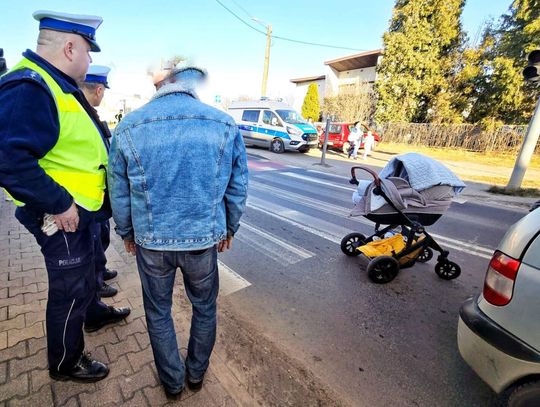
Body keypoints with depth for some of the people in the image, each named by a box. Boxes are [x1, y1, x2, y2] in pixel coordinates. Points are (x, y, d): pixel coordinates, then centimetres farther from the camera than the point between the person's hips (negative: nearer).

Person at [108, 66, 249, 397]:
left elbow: (119, 192, 2)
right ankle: (197, 374, 45)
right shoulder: (225, 125, -8)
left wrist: (127, 233, 18)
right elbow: (238, 187, -2)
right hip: (204, 238, 0)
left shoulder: (128, 128, -6)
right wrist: (229, 229, 13)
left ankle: (173, 381, 43)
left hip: (151, 241, 1)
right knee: (205, 308, 23)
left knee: (158, 313, 23)